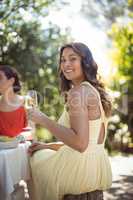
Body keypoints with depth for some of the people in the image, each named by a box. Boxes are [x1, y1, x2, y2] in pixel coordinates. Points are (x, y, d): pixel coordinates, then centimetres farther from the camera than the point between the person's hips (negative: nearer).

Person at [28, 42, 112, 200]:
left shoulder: (78, 92, -18)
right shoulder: (94, 91, 11)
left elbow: (80, 143, -27)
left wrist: (43, 120, -20)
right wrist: (48, 146, 14)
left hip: (80, 166, -9)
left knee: (35, 160, 17)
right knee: (40, 154, 28)